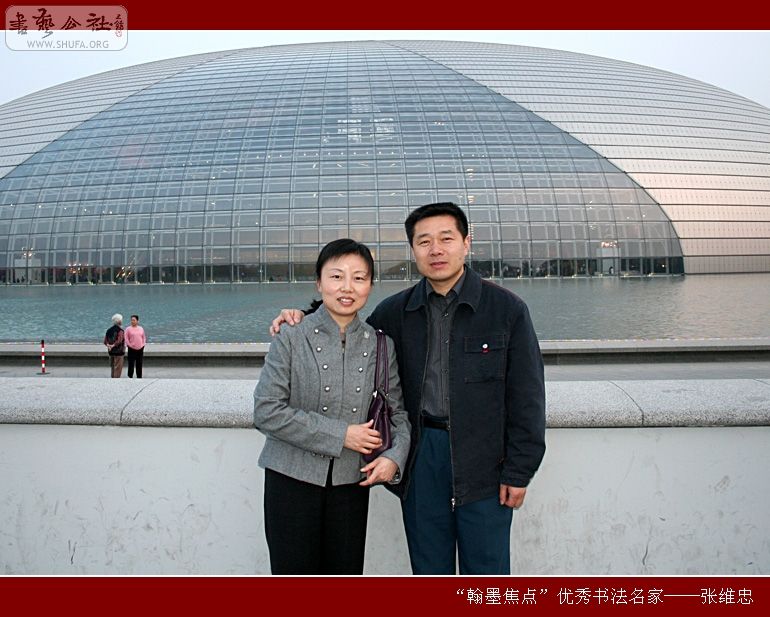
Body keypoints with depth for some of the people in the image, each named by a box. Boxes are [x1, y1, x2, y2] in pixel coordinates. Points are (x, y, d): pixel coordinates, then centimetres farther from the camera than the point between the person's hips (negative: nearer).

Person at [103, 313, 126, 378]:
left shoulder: (109, 330, 9)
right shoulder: (120, 330, -14)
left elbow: (105, 341, 4)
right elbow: (119, 341, -25)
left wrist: (109, 345, -8)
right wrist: (113, 345, -16)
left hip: (111, 352, 7)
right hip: (118, 351, -7)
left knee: (113, 368, 17)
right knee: (118, 368, -1)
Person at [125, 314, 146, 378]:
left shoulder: (141, 328, 10)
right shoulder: (128, 329, -2)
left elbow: (144, 337, 16)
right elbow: (126, 339, -4)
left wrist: (143, 344, 4)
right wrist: (130, 345, -11)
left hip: (140, 349, 3)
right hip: (132, 349, -3)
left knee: (139, 364, 8)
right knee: (131, 364, -4)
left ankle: (139, 377, 16)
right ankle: (130, 377, 5)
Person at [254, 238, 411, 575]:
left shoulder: (380, 345, 2)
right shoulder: (291, 338, -7)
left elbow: (397, 412, 9)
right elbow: (266, 411, -13)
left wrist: (394, 456, -11)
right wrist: (340, 434, -16)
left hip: (352, 483, 3)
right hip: (292, 480, -2)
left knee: (347, 571, 13)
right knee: (294, 571, 8)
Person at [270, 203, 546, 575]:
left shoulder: (507, 309, -5)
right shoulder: (395, 311, 4)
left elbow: (527, 398, -4)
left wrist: (518, 472, -6)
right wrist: (303, 321, 1)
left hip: (483, 462, -2)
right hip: (420, 457, 3)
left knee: (486, 569, 11)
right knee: (429, 569, 18)